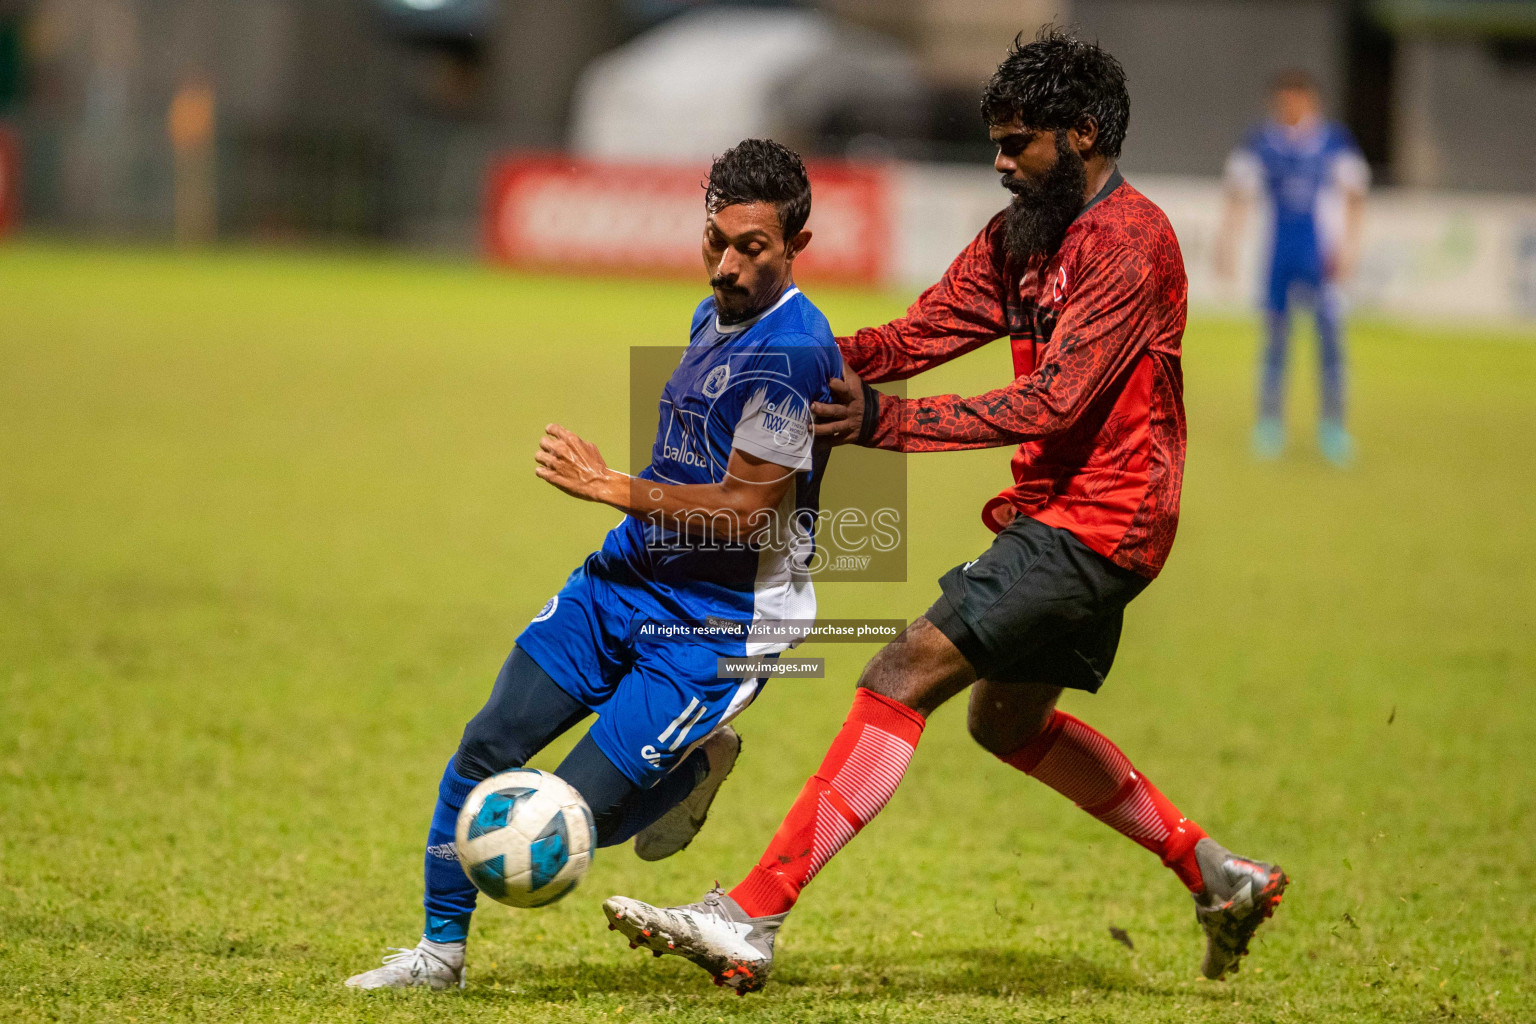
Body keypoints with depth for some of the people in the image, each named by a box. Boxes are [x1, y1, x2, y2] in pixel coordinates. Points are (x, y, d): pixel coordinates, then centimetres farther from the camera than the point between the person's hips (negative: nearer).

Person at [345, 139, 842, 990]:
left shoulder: (792, 352, -21)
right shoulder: (716, 315, 8)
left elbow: (744, 511, -22)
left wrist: (611, 488, -15)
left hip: (716, 625, -8)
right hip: (623, 579, 8)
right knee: (487, 746, -3)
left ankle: (691, 767, 21)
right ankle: (441, 948, 11)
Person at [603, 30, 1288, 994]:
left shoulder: (1130, 241, -17)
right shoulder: (1023, 234, 12)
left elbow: (1052, 401, -25)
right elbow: (918, 334, 9)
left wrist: (886, 421, -30)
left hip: (1094, 525, -10)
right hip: (1065, 517, 10)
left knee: (902, 679, -17)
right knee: (1012, 720, 24)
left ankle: (751, 921, -22)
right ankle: (1222, 876, 32)